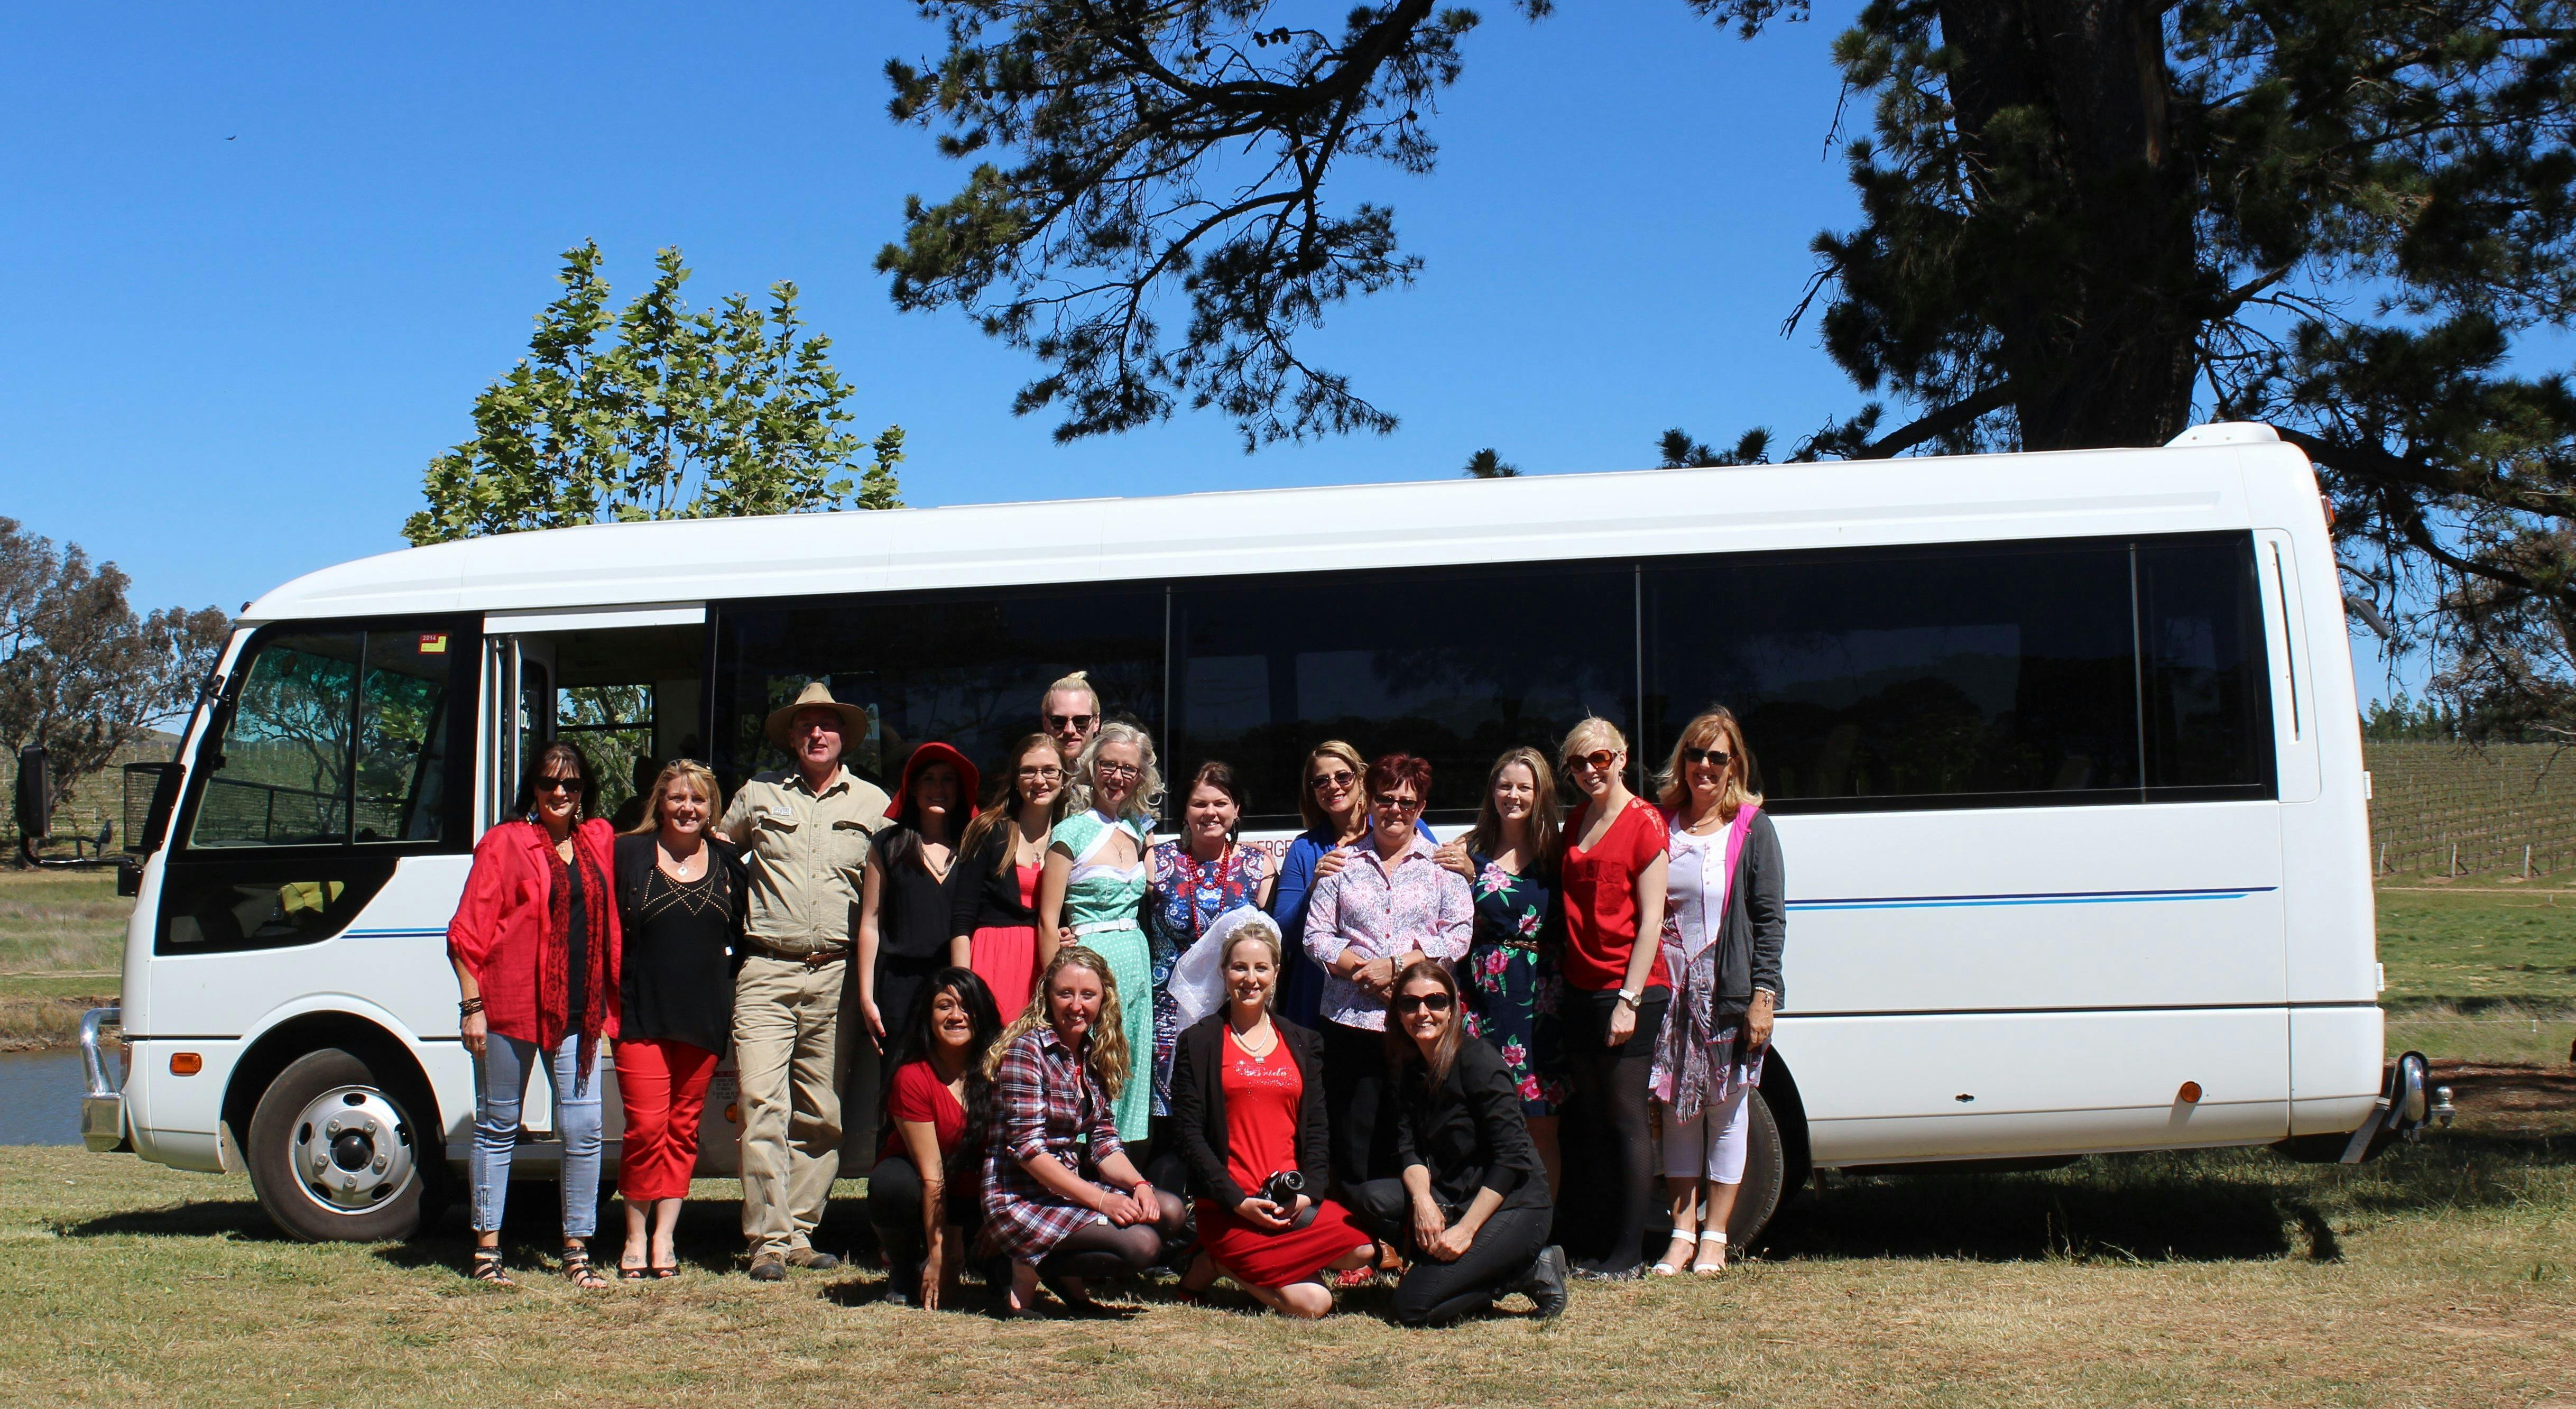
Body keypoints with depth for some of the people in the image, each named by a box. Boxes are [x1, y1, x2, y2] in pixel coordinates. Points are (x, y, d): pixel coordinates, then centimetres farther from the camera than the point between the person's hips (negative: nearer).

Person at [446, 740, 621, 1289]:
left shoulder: (600, 840, 12)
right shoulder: (505, 842, -1)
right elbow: (469, 931, -3)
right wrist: (472, 1005, -9)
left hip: (578, 1010, 4)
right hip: (511, 1006, -4)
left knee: (583, 1128, -1)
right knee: (499, 1126, 5)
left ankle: (577, 1250, 9)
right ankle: (487, 1250, 14)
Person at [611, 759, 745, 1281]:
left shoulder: (728, 862, 9)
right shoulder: (628, 855, 1)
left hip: (705, 1018, 3)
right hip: (641, 1016, -3)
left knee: (684, 1129, 6)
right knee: (646, 1126, -7)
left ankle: (664, 1239, 12)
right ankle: (636, 1238, 6)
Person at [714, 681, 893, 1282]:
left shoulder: (873, 803, 11)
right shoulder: (758, 795, 10)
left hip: (837, 974, 1)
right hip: (766, 972, -1)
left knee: (823, 1115, 4)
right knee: (764, 1107, -10)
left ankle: (800, 1232, 13)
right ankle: (768, 1240, -7)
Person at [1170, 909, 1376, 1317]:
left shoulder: (1304, 1043, 15)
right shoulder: (1199, 1042, 4)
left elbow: (1316, 1130, 11)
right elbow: (1188, 1133, -2)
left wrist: (1309, 1193, -9)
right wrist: (1238, 1200, -13)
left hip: (1295, 1205, 5)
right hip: (1228, 1210, -5)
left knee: (1363, 1249, -21)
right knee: (1310, 1303, -22)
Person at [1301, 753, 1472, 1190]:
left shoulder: (1441, 864, 10)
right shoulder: (1343, 864, 13)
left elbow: (1459, 935, -1)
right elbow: (1316, 935, 5)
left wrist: (1396, 966, -11)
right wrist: (1363, 973, -10)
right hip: (1351, 1021, 1)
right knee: (1352, 1144, 0)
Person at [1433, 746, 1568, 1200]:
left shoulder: (1553, 855, 7)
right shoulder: (1470, 849, 9)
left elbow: (1531, 917, -7)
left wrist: (1474, 879, -10)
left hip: (1537, 996, 0)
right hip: (1482, 991, 0)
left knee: (1540, 1124, 0)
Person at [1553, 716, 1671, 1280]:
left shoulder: (1643, 822, -8)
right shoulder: (1576, 822, 14)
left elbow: (1651, 919, -12)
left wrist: (1630, 999, -16)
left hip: (1630, 989, -7)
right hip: (1582, 989, 7)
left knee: (1626, 1120, -4)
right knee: (1593, 1122, 10)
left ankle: (1628, 1254, 1)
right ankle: (1604, 1247, 16)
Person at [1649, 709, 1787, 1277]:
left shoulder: (1752, 829, 1)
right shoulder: (1661, 824, 9)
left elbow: (1770, 919, -2)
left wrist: (1763, 995, -9)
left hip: (1729, 990, -3)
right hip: (1670, 988, 3)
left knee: (1725, 1112, 4)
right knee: (1678, 1111, 6)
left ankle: (1714, 1237, 12)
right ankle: (1683, 1232, 13)